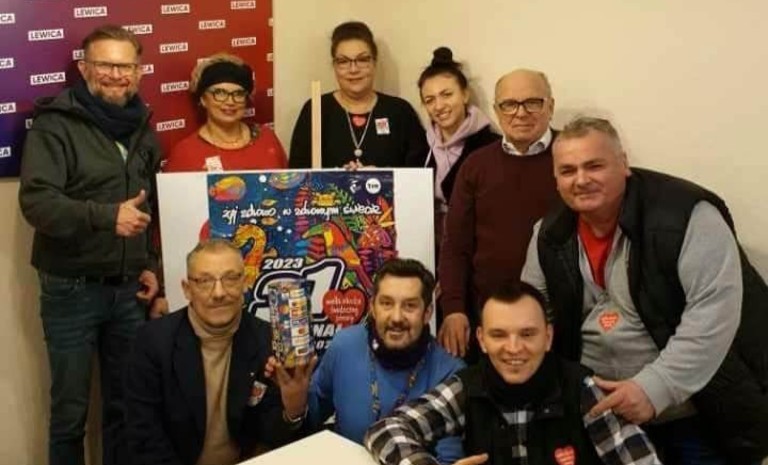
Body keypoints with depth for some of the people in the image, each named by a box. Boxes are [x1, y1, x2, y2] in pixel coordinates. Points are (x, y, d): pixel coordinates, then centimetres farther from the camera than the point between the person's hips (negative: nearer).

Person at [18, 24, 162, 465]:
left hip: (128, 289, 5)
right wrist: (107, 216, -31)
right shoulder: (55, 124, -8)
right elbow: (37, 201, -20)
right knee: (70, 409, 7)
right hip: (72, 289, -4)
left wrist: (151, 265, 9)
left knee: (126, 402, 13)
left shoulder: (143, 131, 10)